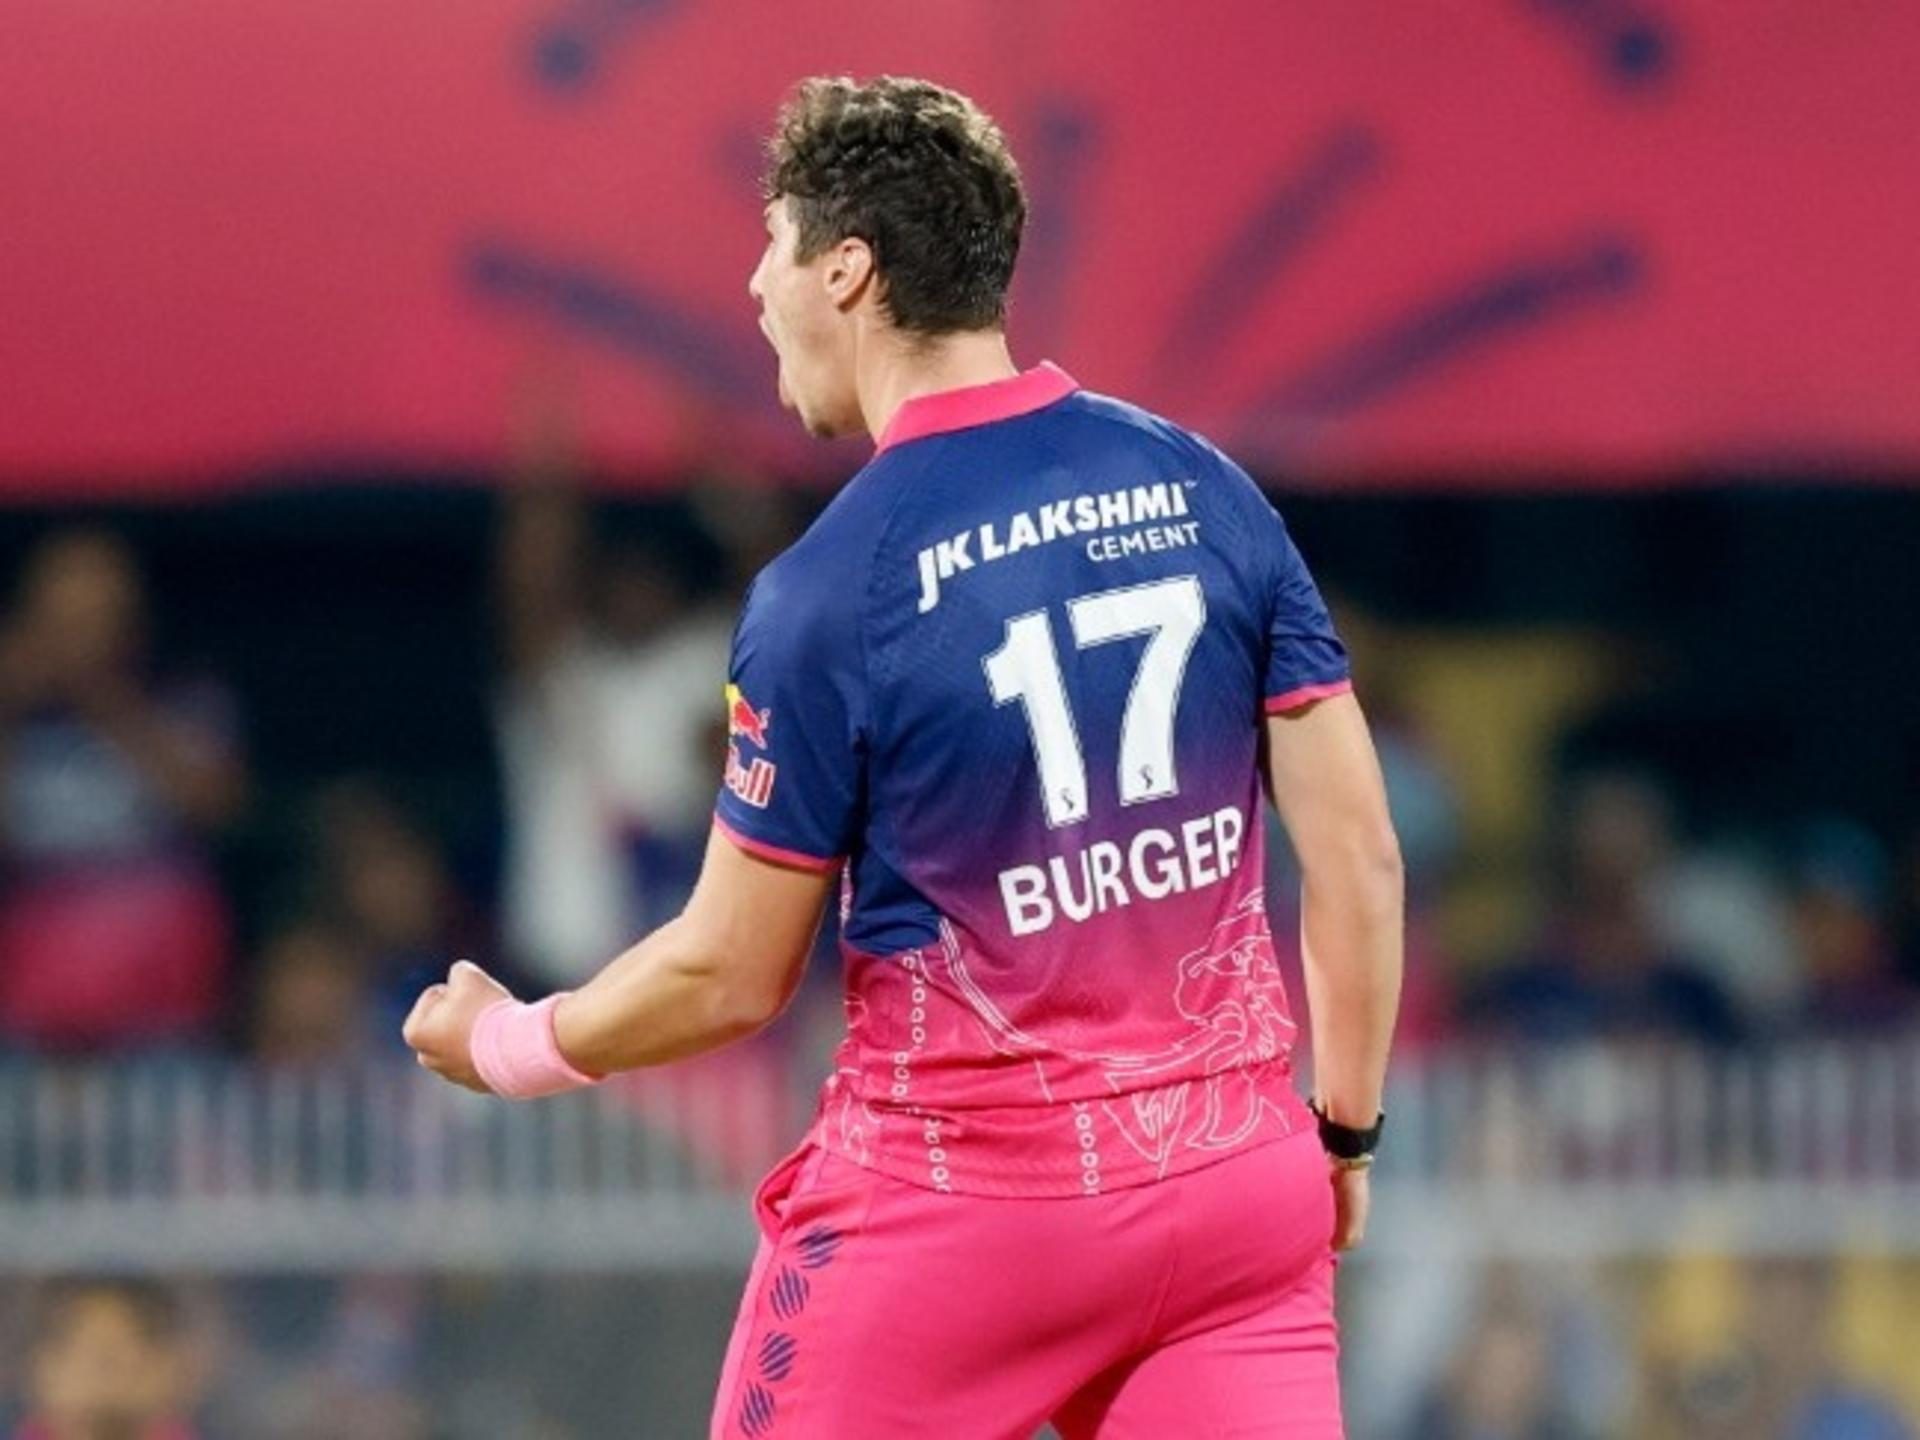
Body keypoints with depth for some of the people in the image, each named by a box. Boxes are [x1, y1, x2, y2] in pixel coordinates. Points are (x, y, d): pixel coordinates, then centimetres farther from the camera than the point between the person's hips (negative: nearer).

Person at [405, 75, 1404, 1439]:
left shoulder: (824, 593, -12)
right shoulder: (1207, 491, 1)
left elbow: (730, 979, -5)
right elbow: (1360, 856, 2)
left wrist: (505, 1046, 12)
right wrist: (1344, 1127, 13)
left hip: (957, 1212, -4)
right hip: (1239, 1185, 4)